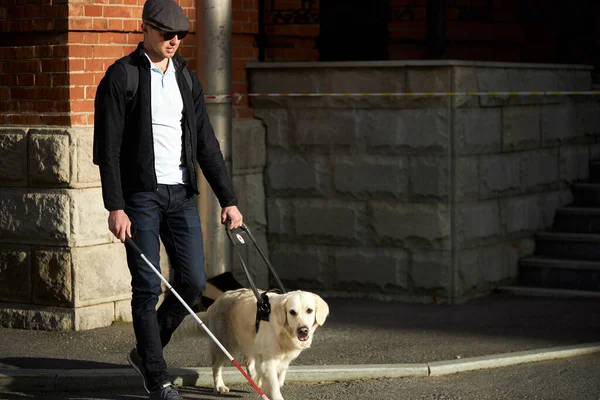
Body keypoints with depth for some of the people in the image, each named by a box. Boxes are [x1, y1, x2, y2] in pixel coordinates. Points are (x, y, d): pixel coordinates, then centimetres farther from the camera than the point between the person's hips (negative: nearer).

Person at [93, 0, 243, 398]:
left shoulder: (187, 78, 12)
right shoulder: (122, 76, -5)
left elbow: (206, 144, 12)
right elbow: (108, 147, -9)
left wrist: (229, 199, 7)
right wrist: (115, 207, -16)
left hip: (182, 194, 5)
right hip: (141, 196, -5)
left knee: (193, 281, 2)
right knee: (148, 287, -3)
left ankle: (146, 351, 23)